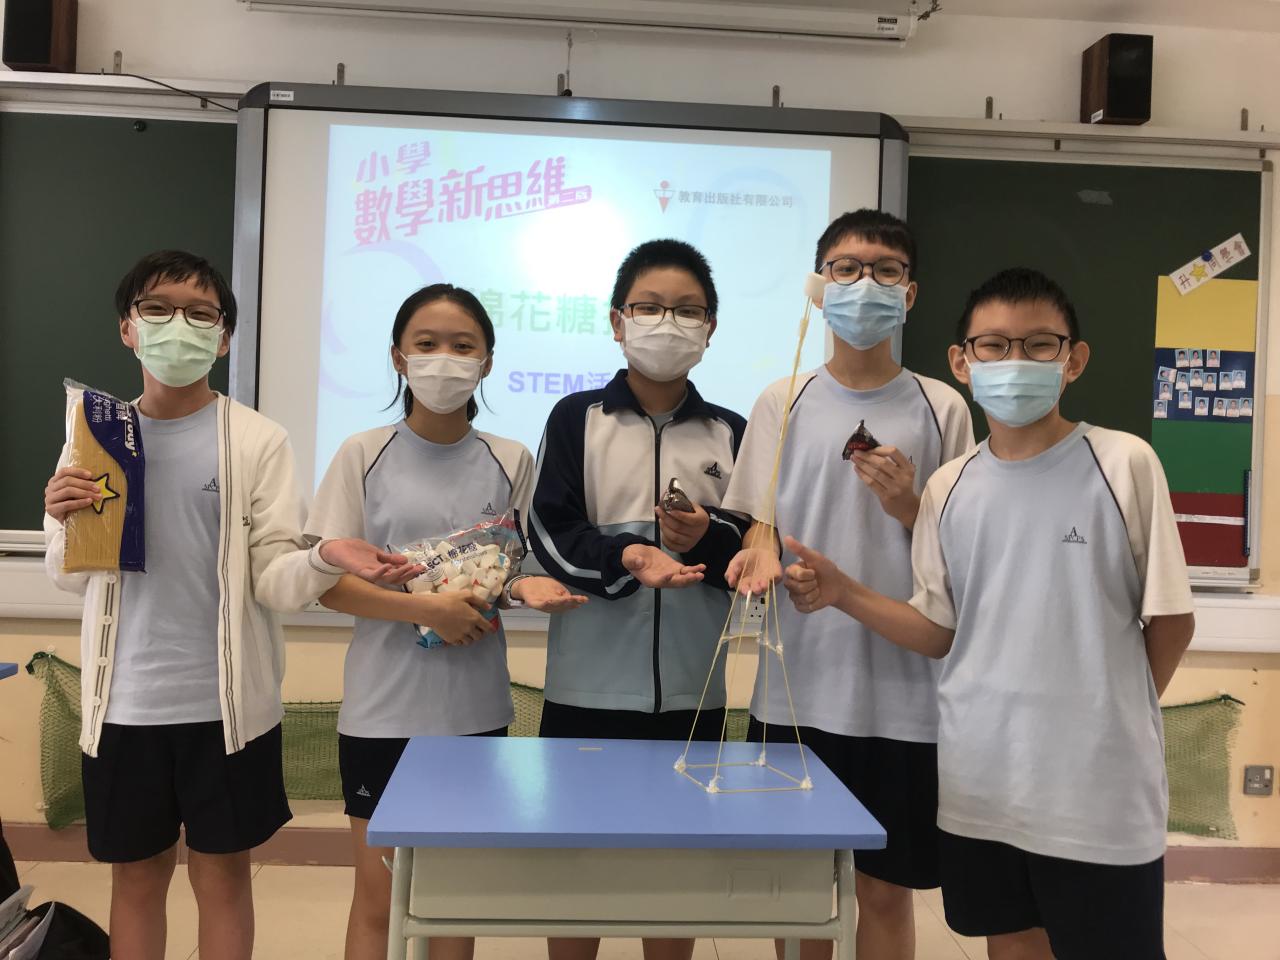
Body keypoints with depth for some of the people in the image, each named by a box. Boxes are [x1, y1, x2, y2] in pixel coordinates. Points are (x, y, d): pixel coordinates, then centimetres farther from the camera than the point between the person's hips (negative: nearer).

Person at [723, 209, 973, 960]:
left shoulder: (941, 408, 0)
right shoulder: (783, 402, 4)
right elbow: (762, 529, 4)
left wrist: (909, 511, -16)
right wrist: (762, 558, -18)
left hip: (904, 692, -1)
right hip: (799, 687, 1)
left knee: (886, 889, 11)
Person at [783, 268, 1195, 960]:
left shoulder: (1124, 464, -9)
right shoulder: (950, 488, 3)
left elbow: (1170, 619, -2)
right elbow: (940, 633, 5)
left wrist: (1113, 719, 6)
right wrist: (841, 592, -8)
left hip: (1098, 786, -3)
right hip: (979, 780, 4)